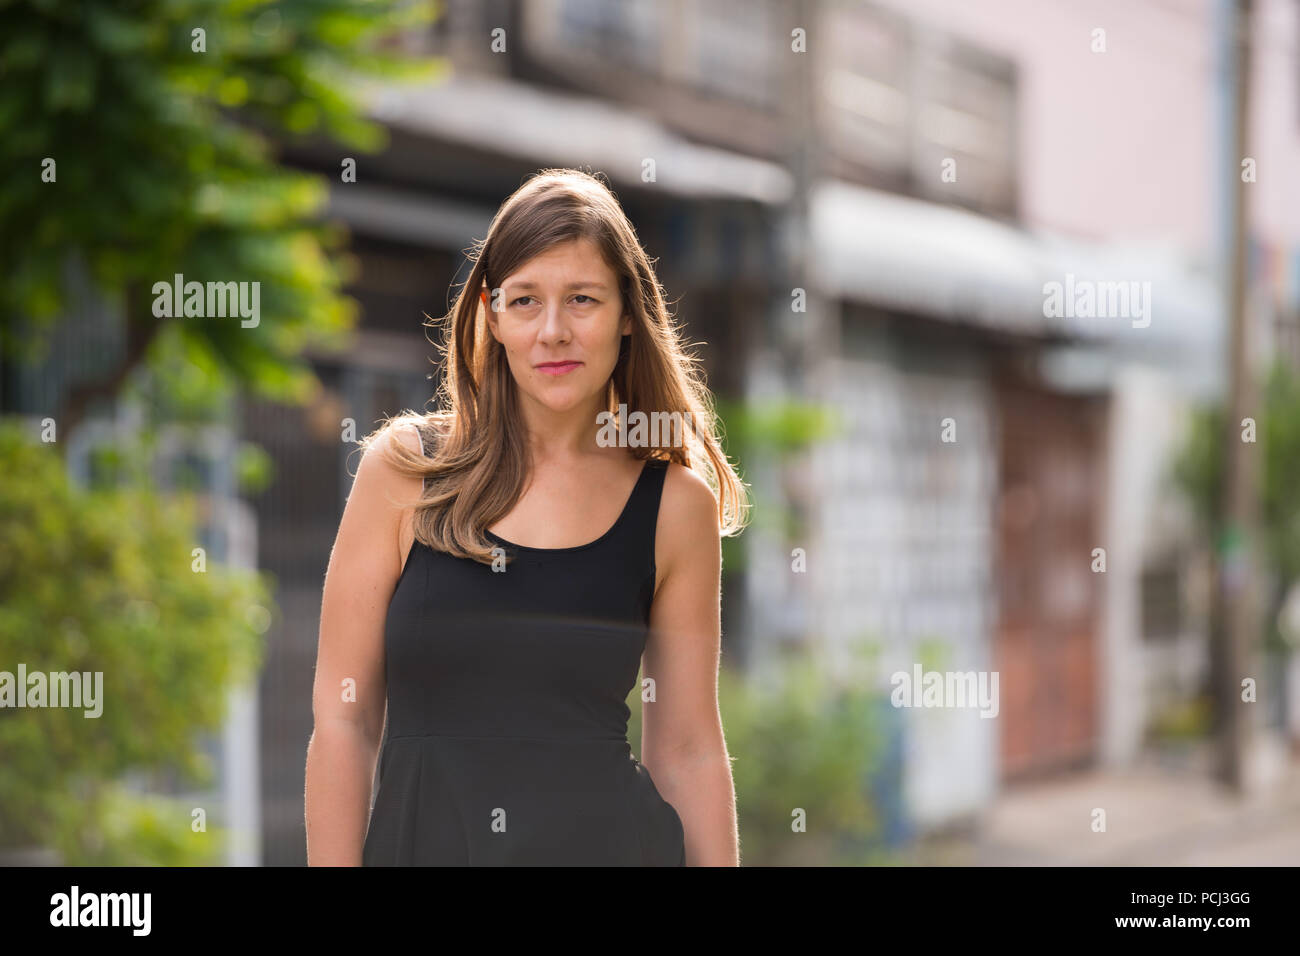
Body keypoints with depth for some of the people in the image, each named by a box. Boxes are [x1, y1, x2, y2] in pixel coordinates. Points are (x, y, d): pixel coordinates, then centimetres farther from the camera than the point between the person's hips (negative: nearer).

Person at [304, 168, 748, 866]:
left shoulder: (676, 503, -1)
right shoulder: (405, 467, -4)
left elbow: (689, 749, 3)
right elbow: (342, 720, -4)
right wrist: (334, 861, -9)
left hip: (612, 840, 0)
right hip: (420, 840, 0)